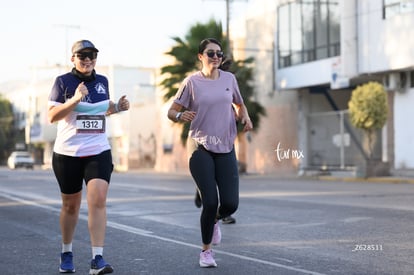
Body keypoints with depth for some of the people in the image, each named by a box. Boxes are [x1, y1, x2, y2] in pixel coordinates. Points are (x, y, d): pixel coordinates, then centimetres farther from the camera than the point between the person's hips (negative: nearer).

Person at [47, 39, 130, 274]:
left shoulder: (102, 81, 8)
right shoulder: (63, 82, -3)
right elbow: (52, 116, -10)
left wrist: (118, 107, 4)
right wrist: (75, 100, -23)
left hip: (99, 152, 2)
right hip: (67, 153, -2)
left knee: (98, 200, -16)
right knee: (71, 204, 11)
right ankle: (67, 253, 32)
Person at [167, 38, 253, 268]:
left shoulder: (229, 79, 7)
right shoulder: (192, 82, -2)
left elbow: (239, 105, 23)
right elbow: (171, 112, 0)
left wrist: (245, 118, 1)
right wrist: (180, 116, -23)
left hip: (226, 150, 3)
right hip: (200, 150, -3)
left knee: (230, 204, -6)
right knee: (210, 202, -9)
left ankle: (214, 220, 32)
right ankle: (206, 251, 13)